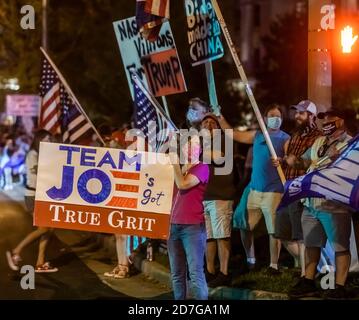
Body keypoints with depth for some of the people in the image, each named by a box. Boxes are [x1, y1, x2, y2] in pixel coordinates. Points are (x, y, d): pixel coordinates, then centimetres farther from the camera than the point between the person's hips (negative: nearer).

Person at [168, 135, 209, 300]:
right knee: (177, 274, 7)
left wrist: (176, 164, -8)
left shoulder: (202, 168, -4)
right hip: (175, 226, 8)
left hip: (193, 227, -8)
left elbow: (182, 184, -16)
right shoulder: (183, 169, 19)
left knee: (195, 272, -13)